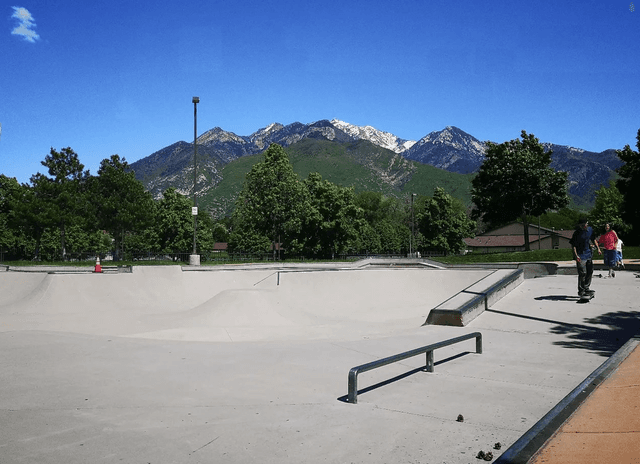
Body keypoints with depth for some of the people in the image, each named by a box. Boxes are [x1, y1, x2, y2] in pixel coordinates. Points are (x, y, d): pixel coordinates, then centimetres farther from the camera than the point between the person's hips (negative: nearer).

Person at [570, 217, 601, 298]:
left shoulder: (590, 230, 5)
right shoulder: (577, 233, -14)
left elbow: (593, 240, 20)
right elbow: (573, 245, -13)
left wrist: (598, 248, 11)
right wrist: (576, 255, -23)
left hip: (589, 254, 7)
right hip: (580, 256, -7)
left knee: (590, 272, 13)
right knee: (582, 273, -8)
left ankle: (586, 288, 28)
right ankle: (581, 291, 1)